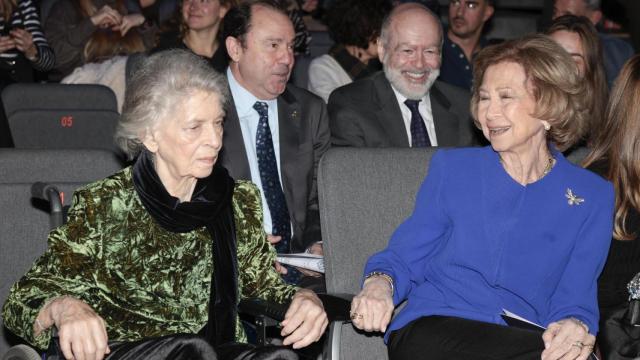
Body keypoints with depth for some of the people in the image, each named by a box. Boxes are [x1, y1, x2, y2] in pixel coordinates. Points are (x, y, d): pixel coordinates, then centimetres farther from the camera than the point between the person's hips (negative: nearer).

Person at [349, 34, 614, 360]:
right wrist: (379, 283, -11)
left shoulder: (592, 196, 12)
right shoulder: (451, 167, 13)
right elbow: (403, 257, 12)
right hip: (431, 330, -1)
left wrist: (576, 327, -18)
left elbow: (574, 298, 6)